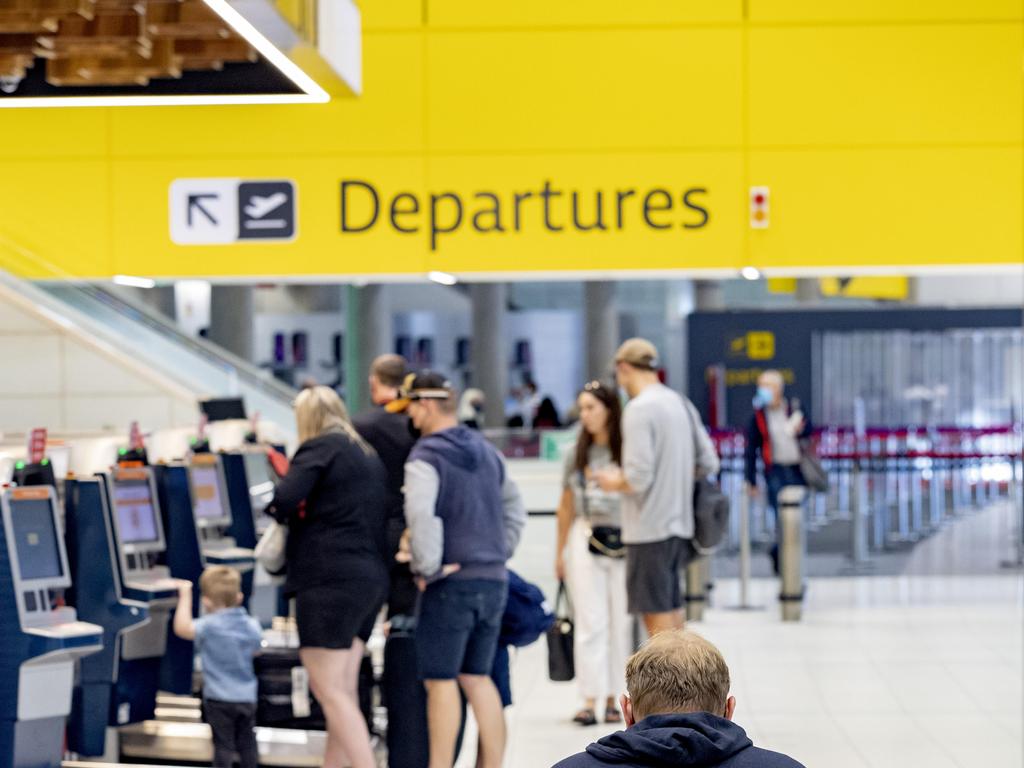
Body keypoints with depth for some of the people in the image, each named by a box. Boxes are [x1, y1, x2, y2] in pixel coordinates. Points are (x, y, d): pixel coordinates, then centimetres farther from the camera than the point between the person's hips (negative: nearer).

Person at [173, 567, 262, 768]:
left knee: (223, 744, -1)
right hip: (247, 697, 5)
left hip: (219, 698, -5)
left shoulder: (210, 626, -15)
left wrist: (185, 595, -21)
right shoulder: (252, 625, 3)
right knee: (247, 743, 13)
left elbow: (182, 628, -29)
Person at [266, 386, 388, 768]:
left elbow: (285, 500, -17)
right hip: (371, 577, 9)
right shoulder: (369, 456, 19)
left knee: (330, 691, -7)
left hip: (329, 579, -9)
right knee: (343, 690, 12)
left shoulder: (319, 447, -6)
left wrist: (275, 507, 5)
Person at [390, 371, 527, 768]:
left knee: (441, 680, -1)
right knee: (477, 678, 13)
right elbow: (514, 509, 23)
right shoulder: (487, 452, 15)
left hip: (451, 583, -7)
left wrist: (428, 568, -16)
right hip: (494, 581, 7)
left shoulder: (426, 457, -11)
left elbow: (421, 516, -26)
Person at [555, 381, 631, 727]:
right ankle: (589, 701, -2)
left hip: (624, 542, -2)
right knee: (590, 623, -1)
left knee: (621, 621, 2)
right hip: (585, 540, 2)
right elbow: (566, 506, 15)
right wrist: (560, 552, 16)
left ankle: (613, 698, 10)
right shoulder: (578, 454, 9)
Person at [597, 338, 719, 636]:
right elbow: (708, 463, 13)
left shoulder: (639, 408, -14)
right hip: (678, 525, 8)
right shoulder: (682, 404, 11)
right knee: (671, 614, 15)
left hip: (649, 530, -8)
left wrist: (613, 482, -1)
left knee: (657, 618, -3)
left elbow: (638, 477, -20)